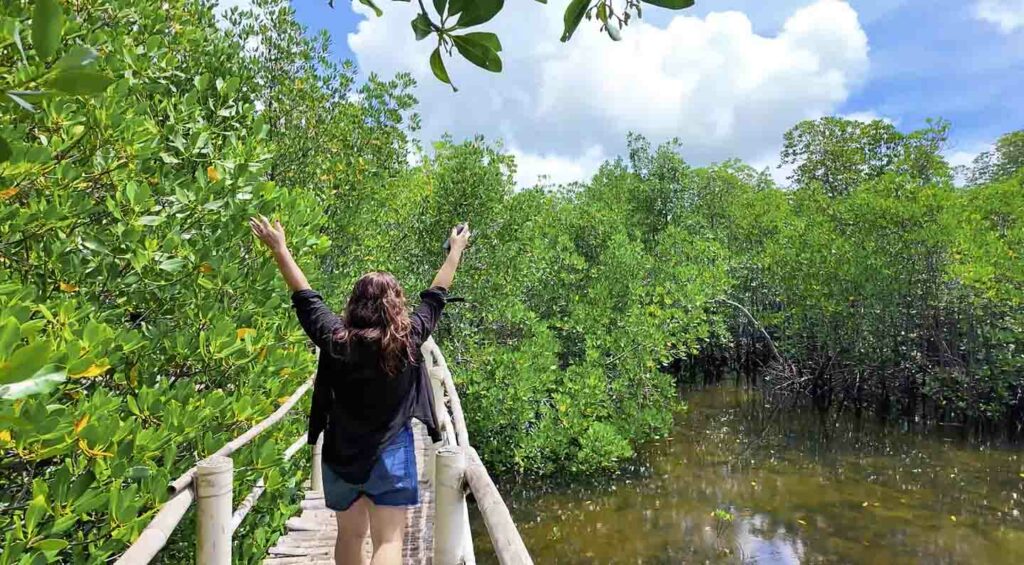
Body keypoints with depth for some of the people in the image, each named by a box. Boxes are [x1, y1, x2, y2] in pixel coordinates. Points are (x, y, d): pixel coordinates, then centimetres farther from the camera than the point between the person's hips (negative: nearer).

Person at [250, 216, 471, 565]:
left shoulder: (335, 339, -10)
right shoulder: (409, 338, -11)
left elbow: (305, 298, 1)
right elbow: (435, 297, 2)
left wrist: (278, 248, 12)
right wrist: (456, 250, 15)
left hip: (341, 453, 3)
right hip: (391, 453, -2)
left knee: (350, 536, 19)